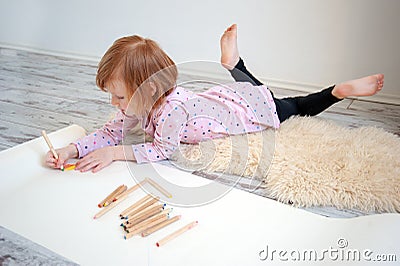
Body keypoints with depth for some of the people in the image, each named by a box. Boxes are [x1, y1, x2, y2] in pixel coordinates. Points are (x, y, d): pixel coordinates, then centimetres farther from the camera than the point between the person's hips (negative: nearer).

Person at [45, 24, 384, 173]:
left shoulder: (172, 108, -43)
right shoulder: (140, 102, -18)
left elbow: (162, 150, -33)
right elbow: (111, 132, -12)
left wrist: (115, 153, -36)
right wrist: (71, 149, -24)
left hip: (256, 106, -7)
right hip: (223, 94, 7)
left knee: (294, 107, 17)